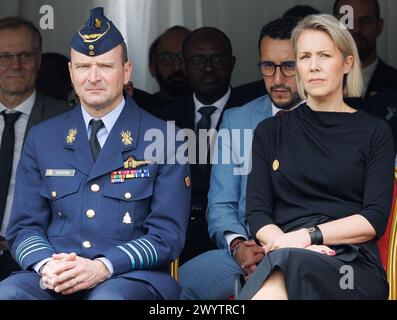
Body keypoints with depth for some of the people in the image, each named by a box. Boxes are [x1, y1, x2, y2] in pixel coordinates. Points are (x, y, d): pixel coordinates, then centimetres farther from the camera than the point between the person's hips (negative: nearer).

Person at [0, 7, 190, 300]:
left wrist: (103, 267, -17)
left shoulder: (164, 139, 4)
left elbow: (167, 235, -1)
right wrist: (46, 265, -11)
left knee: (110, 298, -37)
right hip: (55, 278, 3)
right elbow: (24, 226, 12)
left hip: (131, 276, -2)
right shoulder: (42, 139, 14)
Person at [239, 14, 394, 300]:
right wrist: (284, 242, -13)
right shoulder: (270, 132, 19)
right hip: (283, 258, 2)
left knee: (287, 265, -37)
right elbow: (257, 214, 10)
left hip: (352, 264, -1)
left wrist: (308, 236, -11)